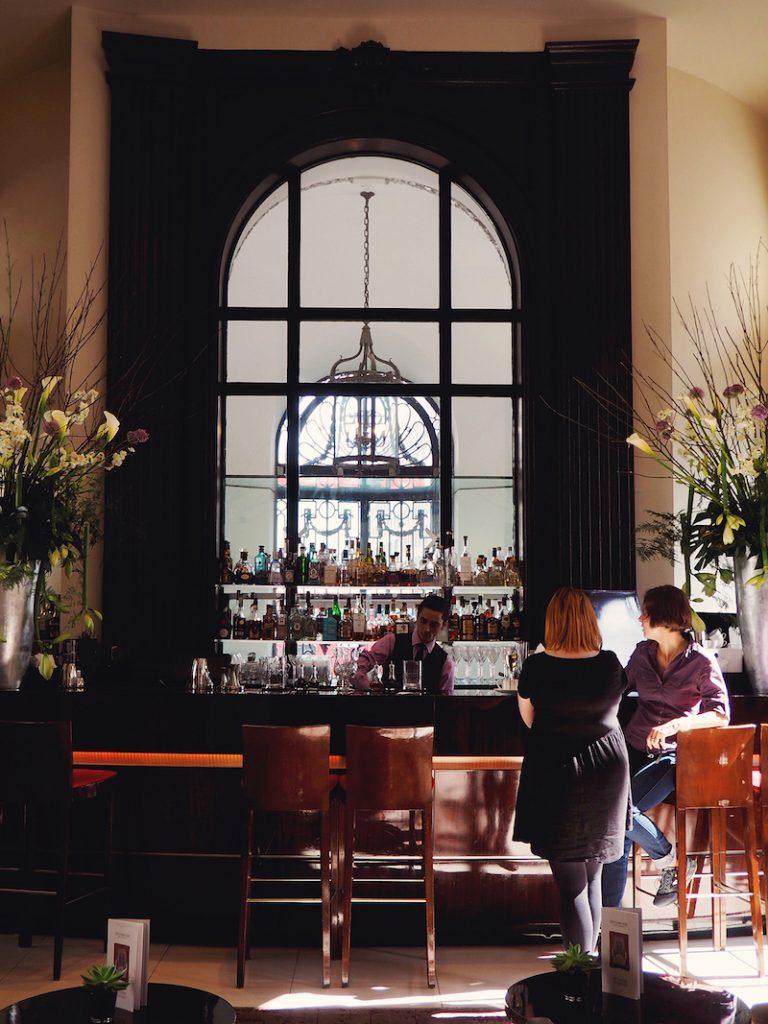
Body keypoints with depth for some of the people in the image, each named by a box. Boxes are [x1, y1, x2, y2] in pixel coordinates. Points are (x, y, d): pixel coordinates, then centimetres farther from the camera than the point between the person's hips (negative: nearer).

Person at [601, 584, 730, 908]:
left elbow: (721, 714, -14)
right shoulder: (642, 653, 8)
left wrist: (675, 725, -26)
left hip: (670, 755, -5)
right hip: (634, 748, 5)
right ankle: (610, 910, -2)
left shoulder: (701, 663, -7)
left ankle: (673, 861, 3)